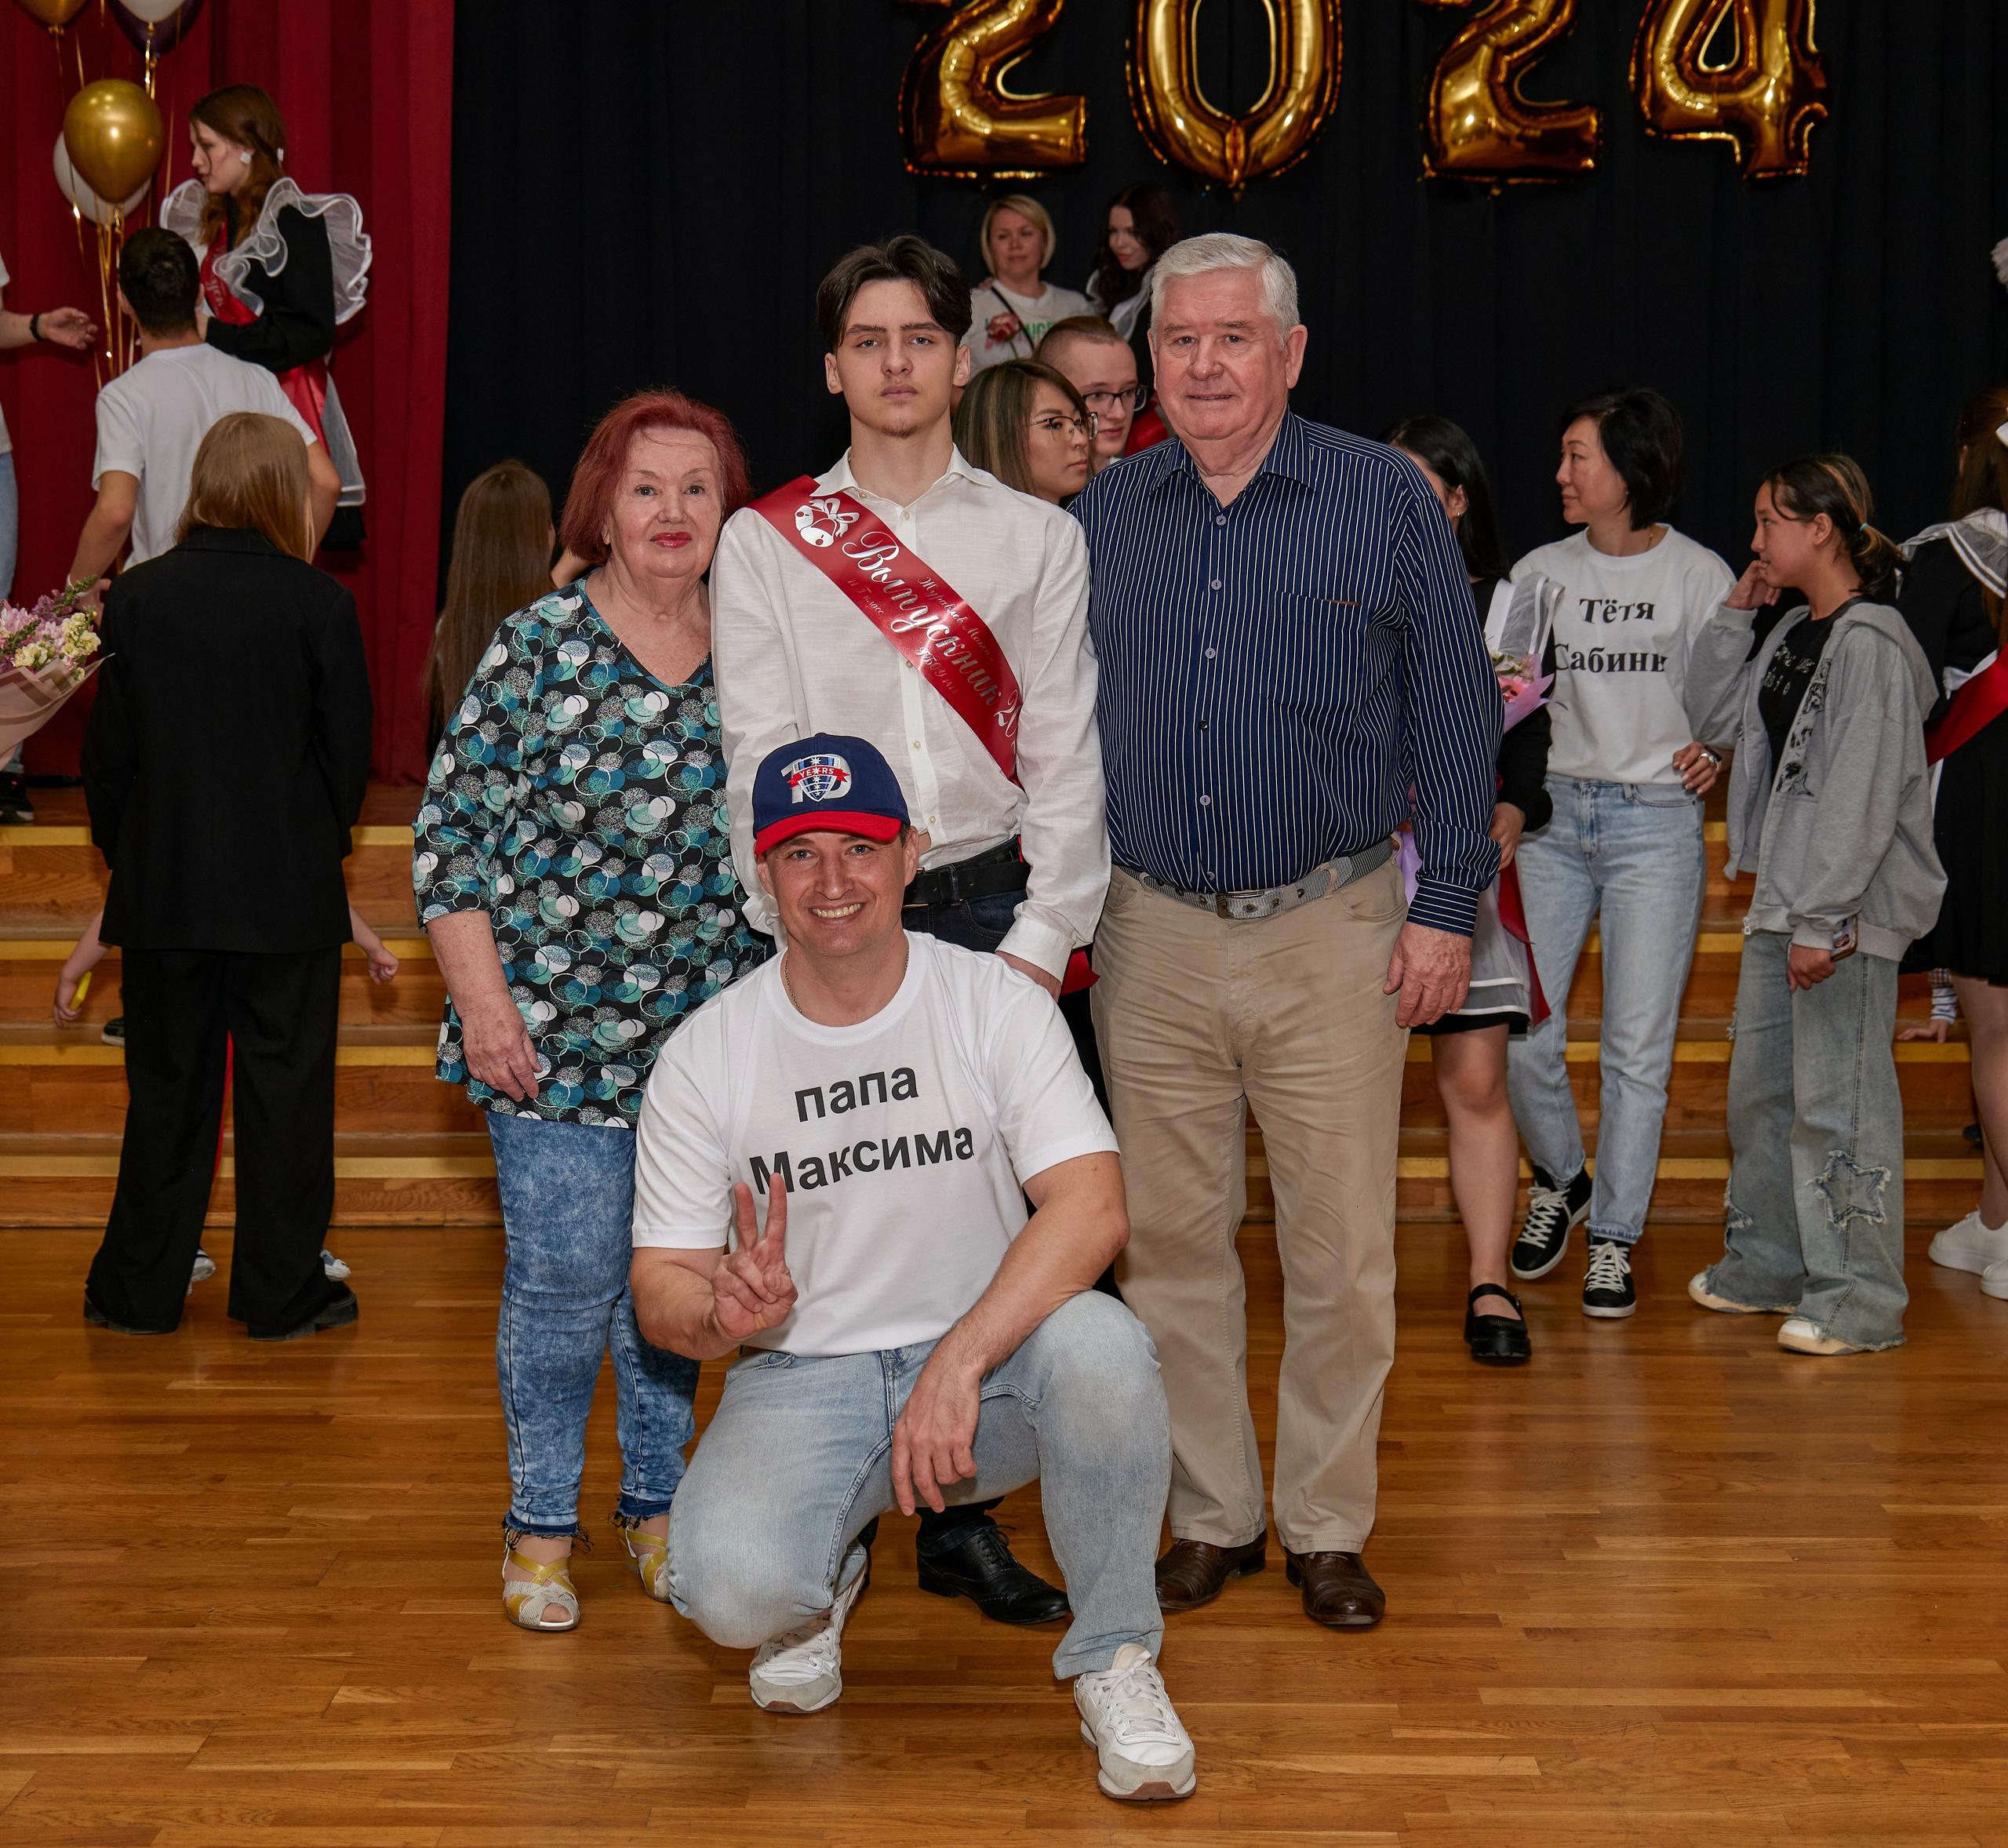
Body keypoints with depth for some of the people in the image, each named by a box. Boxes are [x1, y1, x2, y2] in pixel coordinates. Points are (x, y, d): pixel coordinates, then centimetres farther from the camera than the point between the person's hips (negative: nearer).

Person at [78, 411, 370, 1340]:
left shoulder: (137, 596, -3)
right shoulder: (320, 604, -9)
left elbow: (108, 749, 0)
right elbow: (349, 751, -5)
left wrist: (125, 851, 13)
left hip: (162, 889, 2)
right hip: (288, 892, -2)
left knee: (168, 1089, 13)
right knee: (285, 1090, 8)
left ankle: (140, 1290, 21)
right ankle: (282, 1292, 14)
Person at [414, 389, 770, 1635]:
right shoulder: (538, 645, -4)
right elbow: (451, 831, -4)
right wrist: (482, 1001, -10)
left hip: (710, 1033, 3)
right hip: (556, 1028, -3)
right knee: (562, 1278, -1)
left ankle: (658, 1504, 29)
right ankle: (542, 1525, 17)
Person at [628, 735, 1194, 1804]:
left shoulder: (995, 1004, -8)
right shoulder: (706, 1055, -4)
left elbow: (1091, 1208, -20)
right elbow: (659, 1288, -2)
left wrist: (957, 1364, -32)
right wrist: (726, 1311, -27)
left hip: (988, 1359, 0)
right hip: (803, 1382, 0)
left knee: (1101, 1346, -34)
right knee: (728, 1587, -29)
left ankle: (1114, 1658, -9)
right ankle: (825, 1576, 12)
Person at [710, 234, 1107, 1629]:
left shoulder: (1040, 539, 10)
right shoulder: (766, 543, 7)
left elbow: (1066, 755, 5)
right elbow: (760, 759, 1)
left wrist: (1042, 937, -5)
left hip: (993, 909, 1)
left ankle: (961, 1517, 12)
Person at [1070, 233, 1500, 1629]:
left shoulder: (1384, 499, -1)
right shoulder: (1100, 521, 7)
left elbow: (1455, 712, 1)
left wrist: (1450, 907, -3)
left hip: (1334, 934, -2)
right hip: (1152, 937, 3)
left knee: (1343, 1249, 2)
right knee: (1170, 1238, 8)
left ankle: (1329, 1525, 18)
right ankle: (1212, 1513, 23)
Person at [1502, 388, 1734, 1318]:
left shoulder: (1700, 575, 1)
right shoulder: (1538, 573, 9)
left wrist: (1714, 755, -16)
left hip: (1657, 820, -3)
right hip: (1553, 813, 3)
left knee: (1638, 1042, -1)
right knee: (1523, 1030, -1)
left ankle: (1614, 1239, 12)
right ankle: (1561, 1179, 28)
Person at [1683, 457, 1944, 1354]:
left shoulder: (1872, 644, -16)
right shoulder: (1791, 632, 12)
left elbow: (1861, 797, -20)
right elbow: (1715, 719, 20)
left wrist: (1822, 921, -21)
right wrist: (1734, 618, 11)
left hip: (1847, 910, -10)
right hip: (1782, 900, 10)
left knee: (1838, 1099, -4)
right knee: (1760, 1086, 17)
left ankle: (1859, 1297, 5)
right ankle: (1765, 1262, 31)